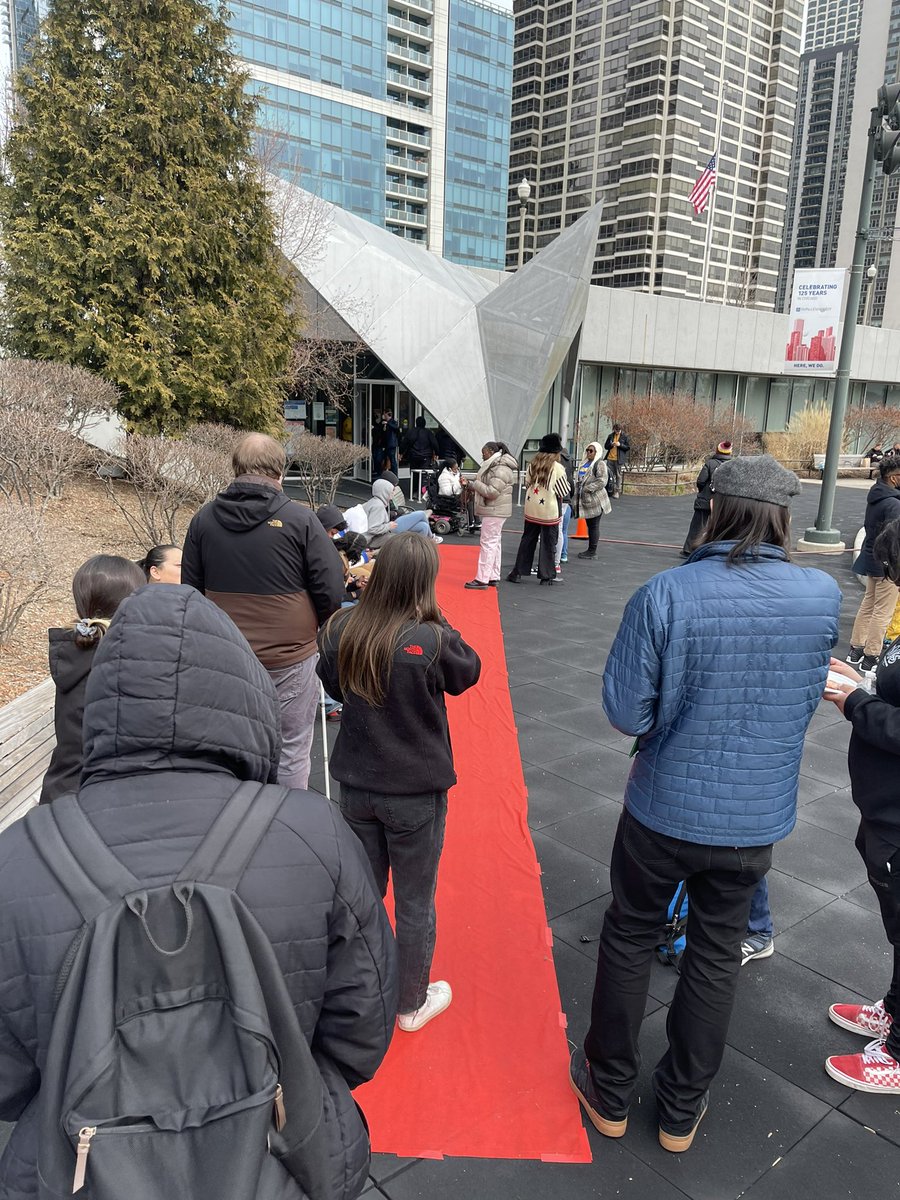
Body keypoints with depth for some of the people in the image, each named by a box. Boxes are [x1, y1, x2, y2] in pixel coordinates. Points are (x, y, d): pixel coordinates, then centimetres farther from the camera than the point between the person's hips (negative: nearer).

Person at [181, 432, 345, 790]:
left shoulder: (204, 518, 0)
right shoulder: (299, 519, -12)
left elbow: (191, 590, 9)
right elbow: (332, 591, -10)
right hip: (290, 659, -4)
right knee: (291, 753, 9)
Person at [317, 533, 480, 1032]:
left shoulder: (341, 629, -11)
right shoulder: (431, 641, -25)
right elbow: (468, 672, -4)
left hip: (356, 784, 4)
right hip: (415, 792, -4)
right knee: (414, 903, 16)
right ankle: (411, 1004, 35)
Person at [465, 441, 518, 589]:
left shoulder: (501, 470, -18)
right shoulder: (494, 466, 16)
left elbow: (492, 492, -25)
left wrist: (476, 484, -13)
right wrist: (476, 484, 4)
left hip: (495, 511, -11)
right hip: (493, 511, 11)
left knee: (488, 543, -10)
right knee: (494, 543, 13)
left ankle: (482, 579, -9)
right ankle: (493, 577, 20)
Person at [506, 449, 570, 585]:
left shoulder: (532, 465, 1)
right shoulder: (557, 468, -12)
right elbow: (563, 492, -6)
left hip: (531, 510, 4)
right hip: (549, 511, -4)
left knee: (527, 540, 14)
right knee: (548, 543, 5)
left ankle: (518, 572, 16)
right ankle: (546, 576, 9)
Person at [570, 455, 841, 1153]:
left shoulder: (665, 596, -22)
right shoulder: (823, 597, -12)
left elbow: (625, 713, -17)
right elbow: (807, 704, 3)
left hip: (664, 807, -2)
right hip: (757, 815, 2)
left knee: (630, 939, 19)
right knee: (717, 954, 20)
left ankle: (610, 1093, 37)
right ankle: (682, 1108, 38)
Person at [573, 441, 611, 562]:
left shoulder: (600, 464, -9)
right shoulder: (585, 464, 18)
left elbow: (602, 481, -19)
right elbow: (578, 479, 26)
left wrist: (588, 488, -19)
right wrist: (577, 491, 13)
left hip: (595, 500, -8)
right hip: (585, 500, 8)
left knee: (594, 526, -3)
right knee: (589, 525, 13)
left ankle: (592, 552, 2)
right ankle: (590, 550, 20)